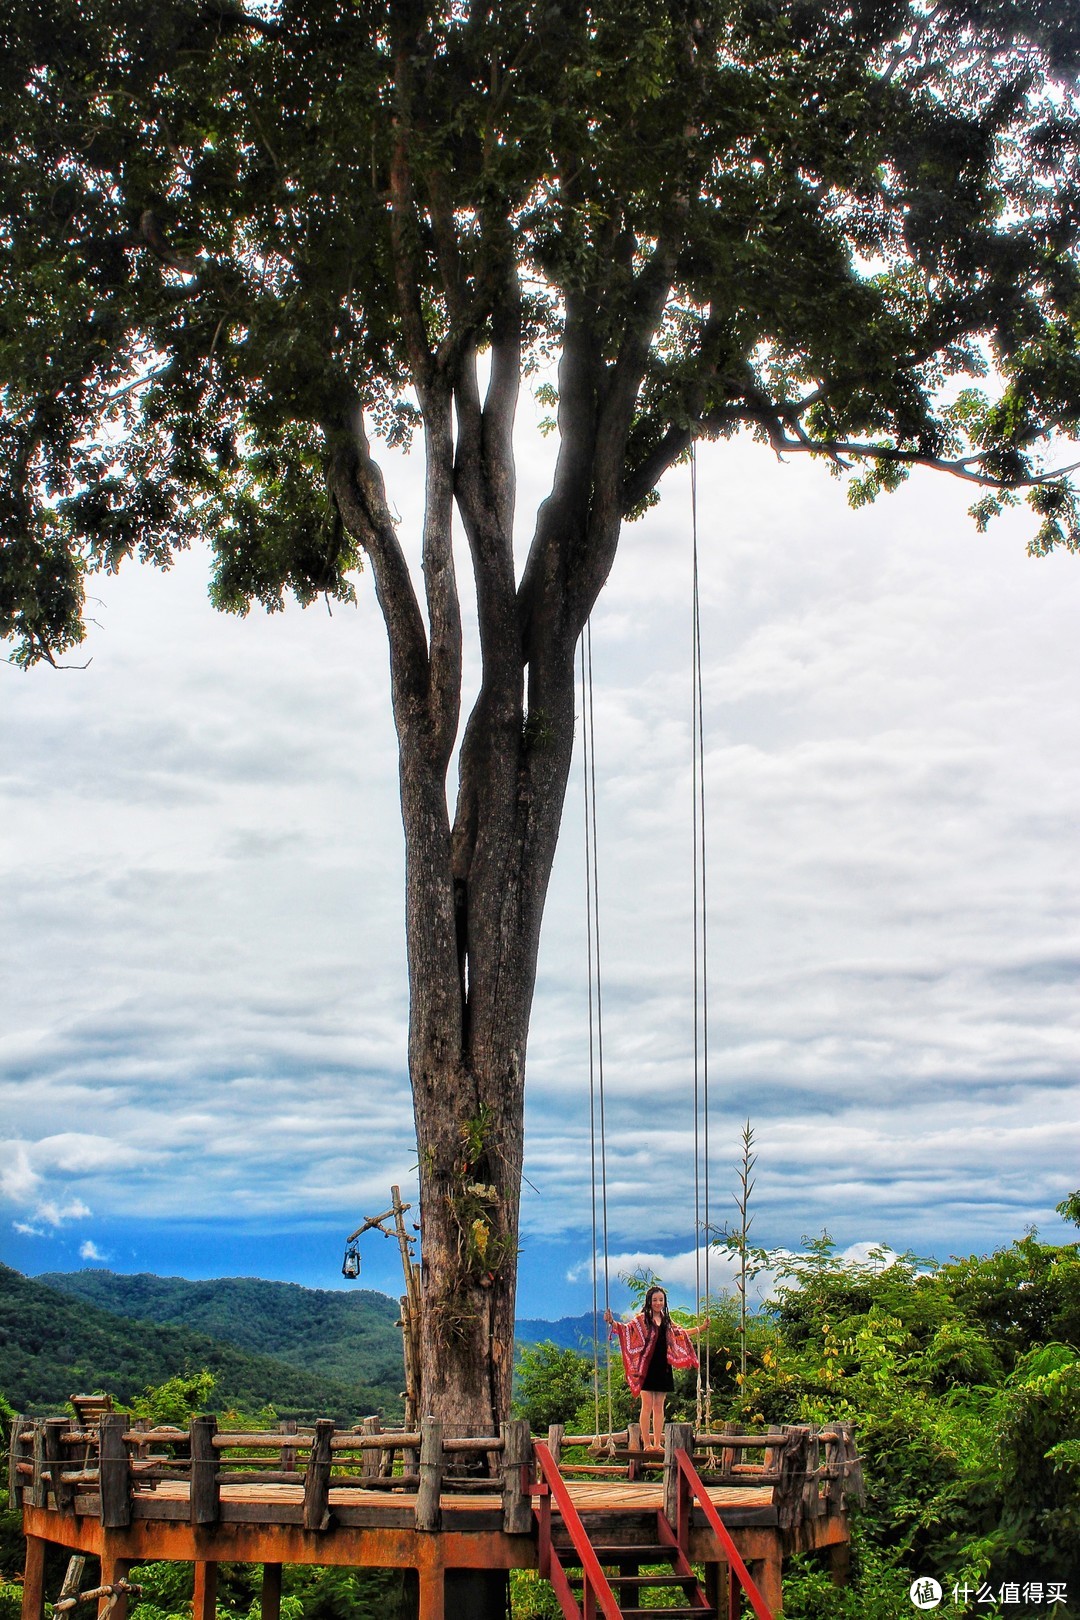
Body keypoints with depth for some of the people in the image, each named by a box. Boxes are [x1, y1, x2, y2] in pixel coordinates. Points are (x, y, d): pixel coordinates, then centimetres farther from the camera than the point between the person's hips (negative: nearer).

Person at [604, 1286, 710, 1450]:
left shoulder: (667, 1321, 14)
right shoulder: (642, 1319, -2)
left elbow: (682, 1333, 29)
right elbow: (627, 1328, -16)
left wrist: (702, 1328, 32)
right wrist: (612, 1322, -33)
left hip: (663, 1367, 5)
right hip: (647, 1367, -5)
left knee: (659, 1406, 7)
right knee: (647, 1405, -4)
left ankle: (658, 1443, 11)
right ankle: (646, 1443, -2)